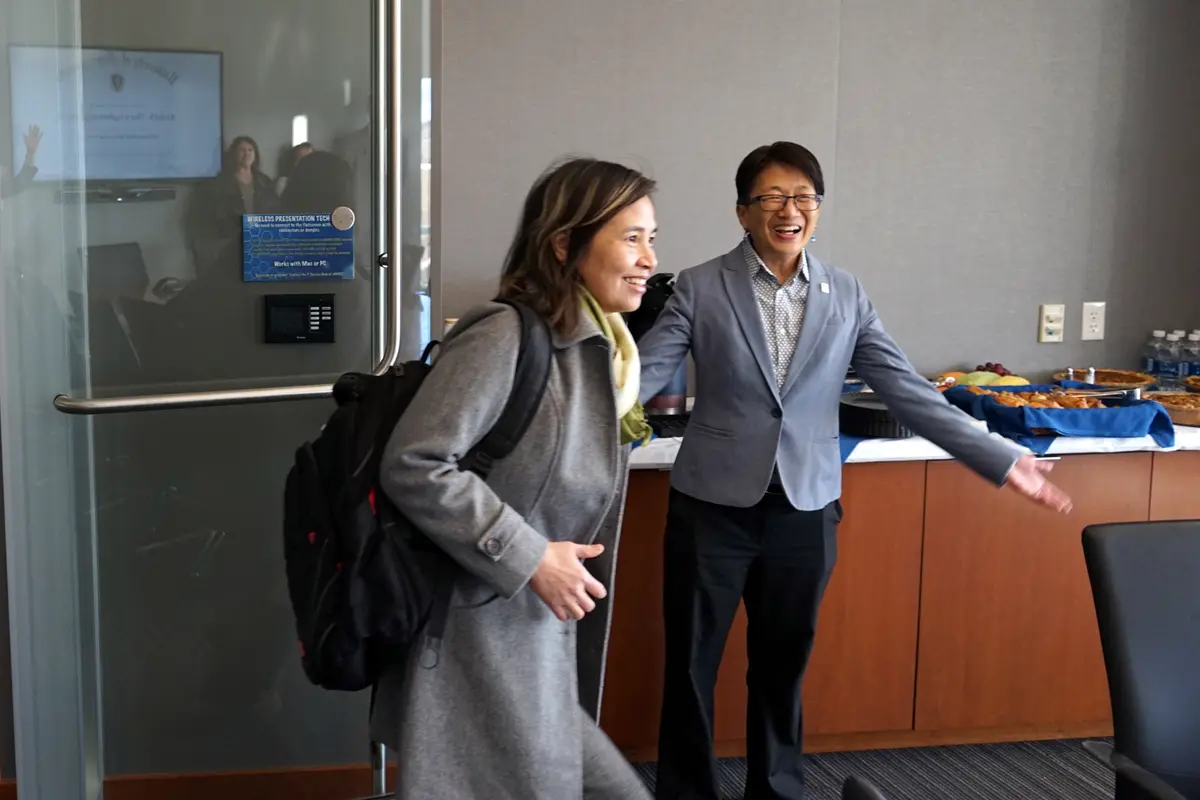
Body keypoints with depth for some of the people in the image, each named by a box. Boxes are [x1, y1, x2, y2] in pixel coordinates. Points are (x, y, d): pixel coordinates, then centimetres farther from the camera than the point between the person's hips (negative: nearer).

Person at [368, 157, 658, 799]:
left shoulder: (600, 349, 11)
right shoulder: (505, 336, -17)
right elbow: (414, 466, -24)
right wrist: (531, 559, -21)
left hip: (541, 644, 9)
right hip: (482, 643, -9)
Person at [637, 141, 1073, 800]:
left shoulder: (846, 296, 3)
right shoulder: (700, 288, -4)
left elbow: (909, 393, 2)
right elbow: (642, 374, -11)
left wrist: (1002, 461, -4)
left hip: (806, 509, 2)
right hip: (713, 504, -2)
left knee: (783, 667, 15)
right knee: (690, 666, 8)